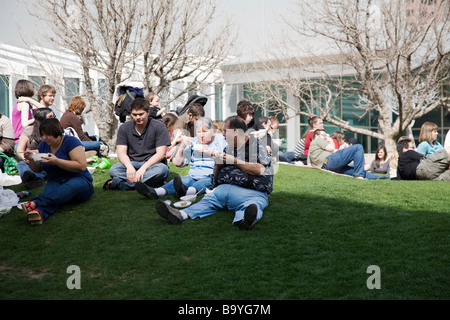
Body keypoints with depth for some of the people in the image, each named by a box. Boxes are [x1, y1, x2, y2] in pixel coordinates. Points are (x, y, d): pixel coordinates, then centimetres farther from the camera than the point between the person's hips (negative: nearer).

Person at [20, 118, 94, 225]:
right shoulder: (43, 145, 10)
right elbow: (37, 169, 19)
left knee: (71, 186, -41)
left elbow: (82, 166, -19)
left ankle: (35, 203, -58)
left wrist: (56, 161, -24)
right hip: (55, 182, 4)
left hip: (79, 181, -4)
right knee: (50, 191, -33)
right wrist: (31, 160, -4)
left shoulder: (71, 141, -8)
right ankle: (40, 212, -66)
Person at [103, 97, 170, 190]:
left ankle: (119, 183, -38)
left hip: (152, 163, -2)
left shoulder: (159, 127, -4)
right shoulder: (124, 128, 5)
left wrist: (143, 168, -24)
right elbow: (121, 152, -3)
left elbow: (161, 153, -10)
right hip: (131, 163, 2)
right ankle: (150, 181, -34)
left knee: (162, 170, -38)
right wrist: (129, 166, -26)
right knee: (114, 170, -28)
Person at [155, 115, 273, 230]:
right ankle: (181, 215, -48)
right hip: (223, 189, 6)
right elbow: (216, 175, 34)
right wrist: (218, 164, 10)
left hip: (251, 191, -5)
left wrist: (235, 161, -2)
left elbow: (260, 170, -10)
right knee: (208, 200, -23)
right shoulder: (229, 148, 29)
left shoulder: (256, 145, 7)